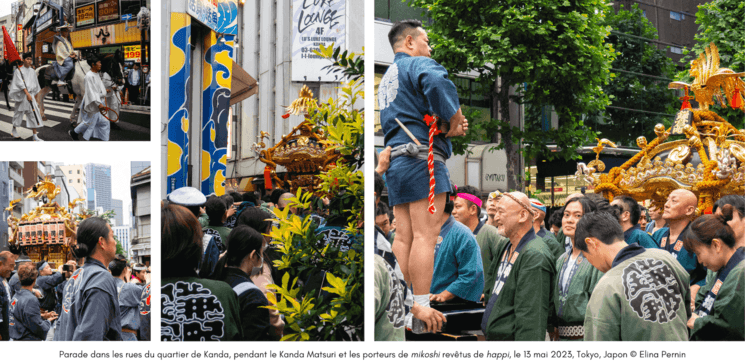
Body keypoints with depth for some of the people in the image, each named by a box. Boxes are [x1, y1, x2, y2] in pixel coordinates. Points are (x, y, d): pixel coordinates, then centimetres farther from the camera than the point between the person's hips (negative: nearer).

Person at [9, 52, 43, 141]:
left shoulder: (32, 71, 10)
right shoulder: (18, 71, -5)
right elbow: (20, 83, -15)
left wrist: (36, 94, 19)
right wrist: (27, 93, -24)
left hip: (30, 95, 4)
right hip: (21, 95, -4)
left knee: (33, 114, -4)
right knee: (19, 112, 7)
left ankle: (35, 135, -6)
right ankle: (14, 130, 29)